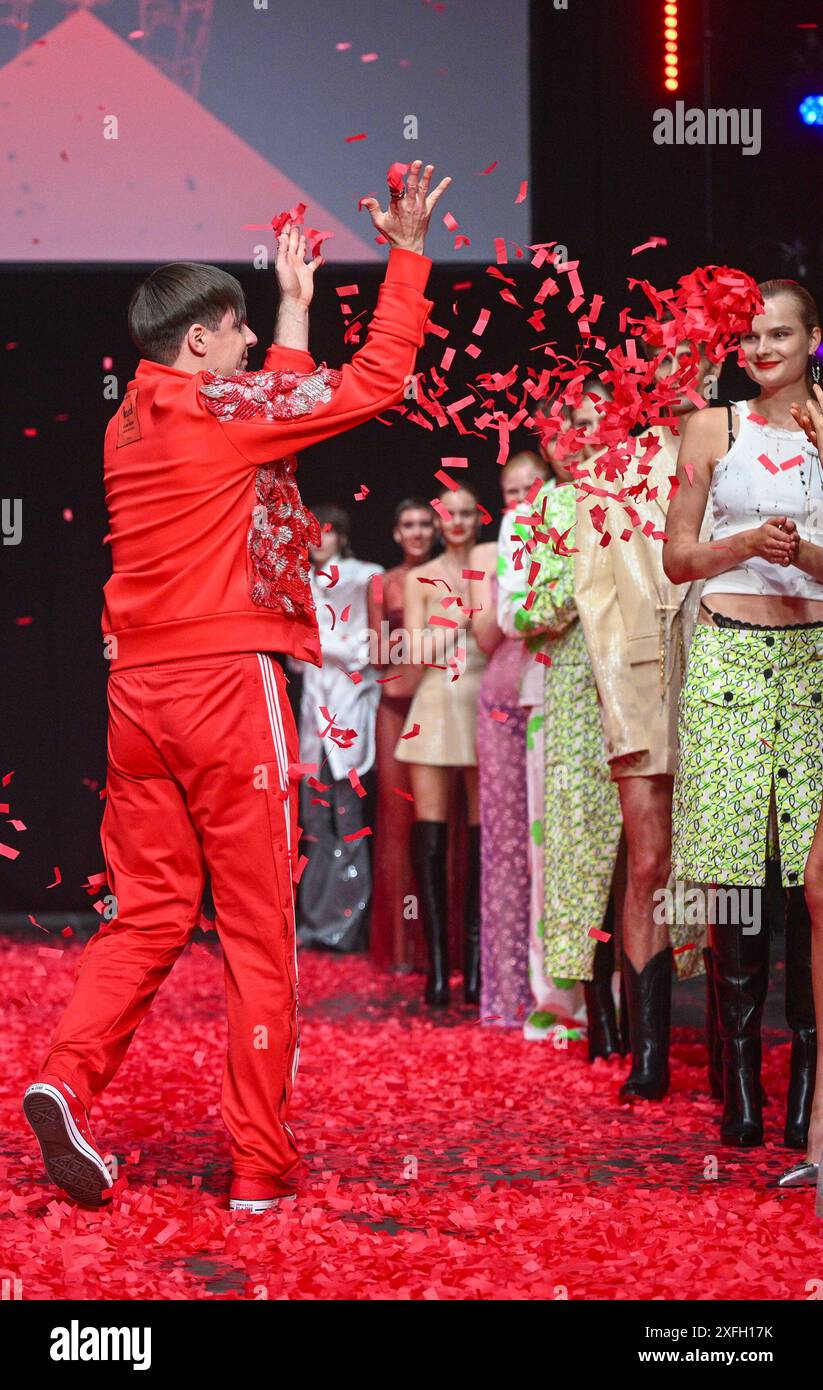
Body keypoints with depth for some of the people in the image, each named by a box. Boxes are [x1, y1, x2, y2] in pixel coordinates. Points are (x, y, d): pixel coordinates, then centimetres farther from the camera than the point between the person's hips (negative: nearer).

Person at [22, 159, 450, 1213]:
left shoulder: (128, 426, 14)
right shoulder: (220, 410, -7)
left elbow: (274, 419, 27)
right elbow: (371, 384, -6)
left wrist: (294, 309, 36)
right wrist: (408, 255, 2)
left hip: (139, 689, 7)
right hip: (229, 687, -7)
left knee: (147, 909, 12)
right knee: (259, 928, 0)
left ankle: (67, 1076, -10)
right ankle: (260, 1164, 2)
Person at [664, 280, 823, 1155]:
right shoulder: (714, 428, 9)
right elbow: (678, 557, 8)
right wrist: (748, 543, -9)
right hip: (729, 652, 0)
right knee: (734, 861, -4)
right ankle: (740, 1075, 0)